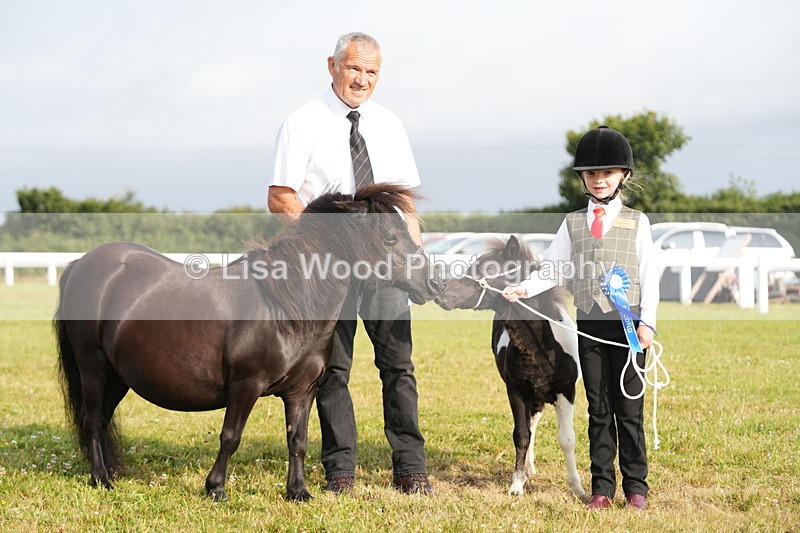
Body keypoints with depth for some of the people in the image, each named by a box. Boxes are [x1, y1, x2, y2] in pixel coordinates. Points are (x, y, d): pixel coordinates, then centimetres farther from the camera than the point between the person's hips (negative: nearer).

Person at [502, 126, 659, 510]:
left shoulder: (636, 222, 5)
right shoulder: (573, 223, 11)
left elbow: (649, 275, 2)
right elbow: (551, 268, 9)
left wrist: (647, 321, -8)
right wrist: (523, 288, -8)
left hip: (628, 325, -2)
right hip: (589, 325, 2)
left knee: (629, 408, 1)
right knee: (598, 409, 6)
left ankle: (636, 486, 9)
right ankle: (602, 486, 12)